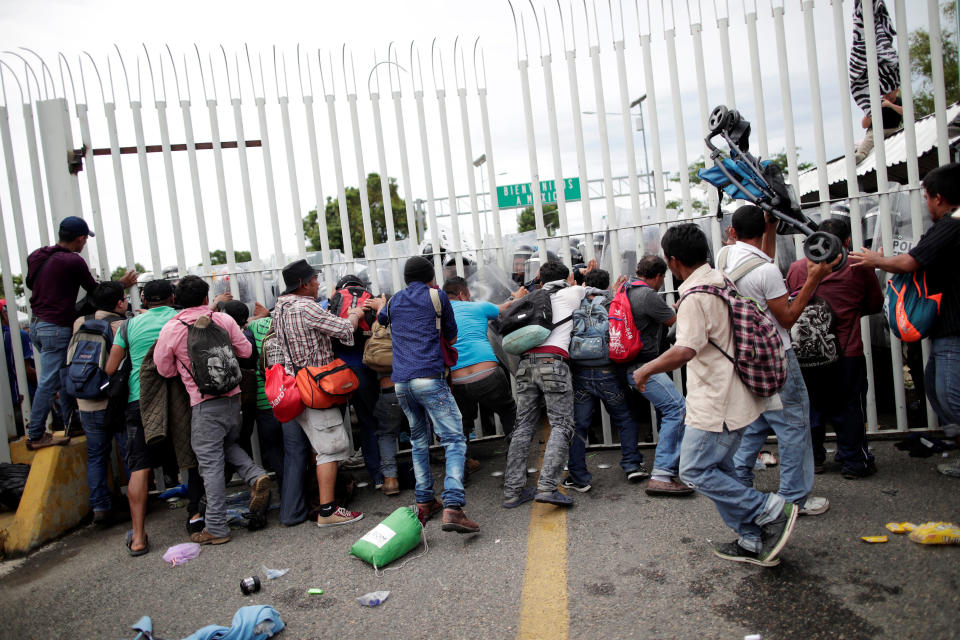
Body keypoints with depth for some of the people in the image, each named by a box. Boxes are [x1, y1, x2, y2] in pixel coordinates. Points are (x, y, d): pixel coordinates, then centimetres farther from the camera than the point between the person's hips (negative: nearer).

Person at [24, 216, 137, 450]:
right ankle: (36, 436, 2)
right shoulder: (73, 261, -14)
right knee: (49, 382, -3)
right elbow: (95, 290, -4)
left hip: (37, 324, 9)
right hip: (57, 329, -9)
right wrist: (122, 284, 10)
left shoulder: (36, 256, 9)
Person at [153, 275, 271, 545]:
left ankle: (216, 528, 8)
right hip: (233, 396, 4)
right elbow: (246, 351, 6)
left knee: (211, 463, 2)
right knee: (229, 444, 27)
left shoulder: (171, 329, -5)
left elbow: (165, 369, 2)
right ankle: (256, 475, 2)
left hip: (204, 402, -4)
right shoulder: (223, 319, 1)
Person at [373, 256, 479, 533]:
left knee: (419, 442, 19)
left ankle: (424, 503, 22)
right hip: (430, 379, -5)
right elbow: (452, 338, 14)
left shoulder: (395, 300, 18)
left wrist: (379, 305, 62)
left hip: (401, 382, 6)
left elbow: (381, 320, 41)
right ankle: (452, 508, -20)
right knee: (454, 440, -6)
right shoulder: (437, 297, 5)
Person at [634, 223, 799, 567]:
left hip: (715, 404, -10)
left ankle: (769, 510, 3)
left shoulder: (695, 297, -21)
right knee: (718, 469, 17)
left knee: (694, 471, -1)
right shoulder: (722, 281, 9)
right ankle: (754, 542, 23)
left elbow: (684, 351, -32)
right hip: (736, 397, 10)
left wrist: (645, 370, -19)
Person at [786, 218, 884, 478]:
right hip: (847, 354, -2)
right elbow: (875, 305, 9)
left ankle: (812, 459, 24)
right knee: (849, 408, 10)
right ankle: (853, 462, 18)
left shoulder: (796, 269, -2)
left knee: (811, 407, 15)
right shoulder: (859, 269, -5)